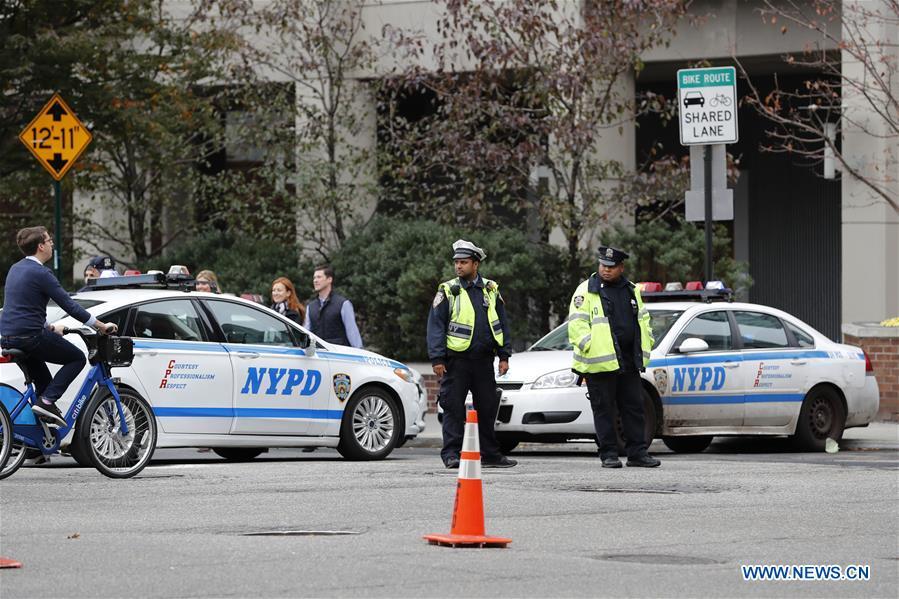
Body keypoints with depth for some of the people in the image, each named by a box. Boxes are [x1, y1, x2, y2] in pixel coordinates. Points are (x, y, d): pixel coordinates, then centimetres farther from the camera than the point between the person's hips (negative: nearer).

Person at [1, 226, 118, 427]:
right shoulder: (40, 273, -12)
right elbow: (69, 305, -12)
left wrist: (49, 327, 33)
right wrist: (102, 326, -6)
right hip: (30, 336, -9)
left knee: (43, 380, 24)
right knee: (77, 358, 5)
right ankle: (47, 401, -8)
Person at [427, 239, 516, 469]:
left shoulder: (490, 290, 10)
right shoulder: (447, 291, -1)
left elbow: (502, 324, 14)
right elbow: (435, 326, -4)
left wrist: (504, 356, 7)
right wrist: (437, 359, -11)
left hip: (483, 360, 4)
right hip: (457, 360, -4)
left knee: (487, 407, 9)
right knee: (453, 407, -4)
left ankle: (490, 454, 17)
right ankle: (451, 454, -1)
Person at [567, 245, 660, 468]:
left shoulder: (631, 291, 15)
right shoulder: (587, 291, -2)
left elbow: (643, 319, 24)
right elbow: (576, 324, -8)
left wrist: (645, 346, 14)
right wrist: (589, 346, -17)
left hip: (629, 363, 5)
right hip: (600, 362, -5)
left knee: (634, 407, 6)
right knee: (604, 410, -1)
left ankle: (637, 453, 11)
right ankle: (609, 454, 4)